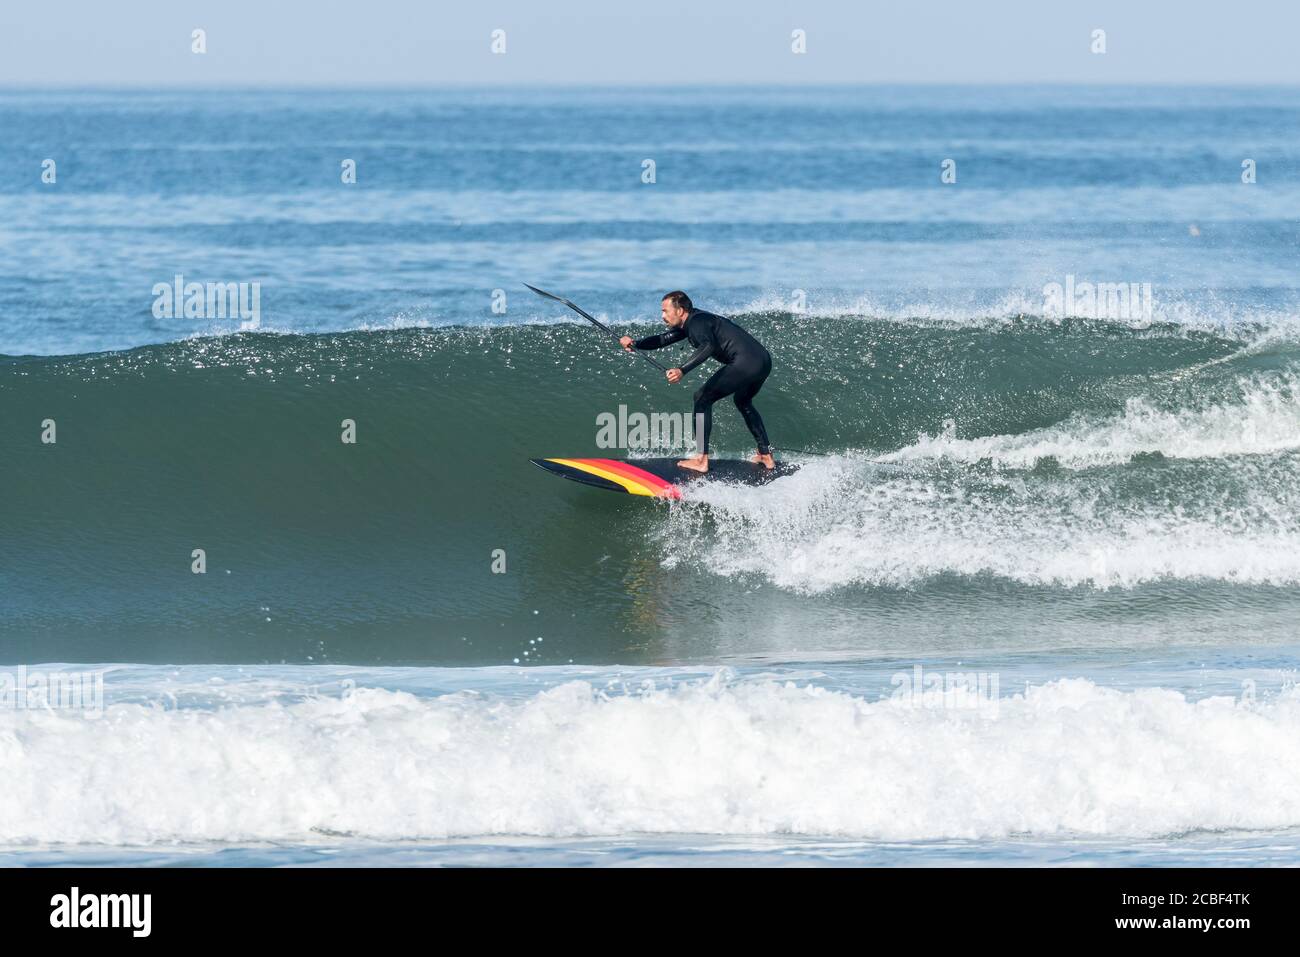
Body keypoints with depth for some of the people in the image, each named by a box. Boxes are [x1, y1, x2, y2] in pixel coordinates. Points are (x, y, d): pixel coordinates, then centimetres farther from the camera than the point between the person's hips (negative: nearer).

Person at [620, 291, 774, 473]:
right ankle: (766, 456, 33)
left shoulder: (697, 322, -9)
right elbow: (664, 339, 20)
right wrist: (636, 344, 4)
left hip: (745, 362, -10)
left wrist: (682, 370, -40)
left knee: (702, 399, -3)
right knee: (743, 402, 34)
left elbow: (707, 346, -28)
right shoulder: (691, 323, 22)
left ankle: (702, 460, -8)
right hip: (764, 361, 10)